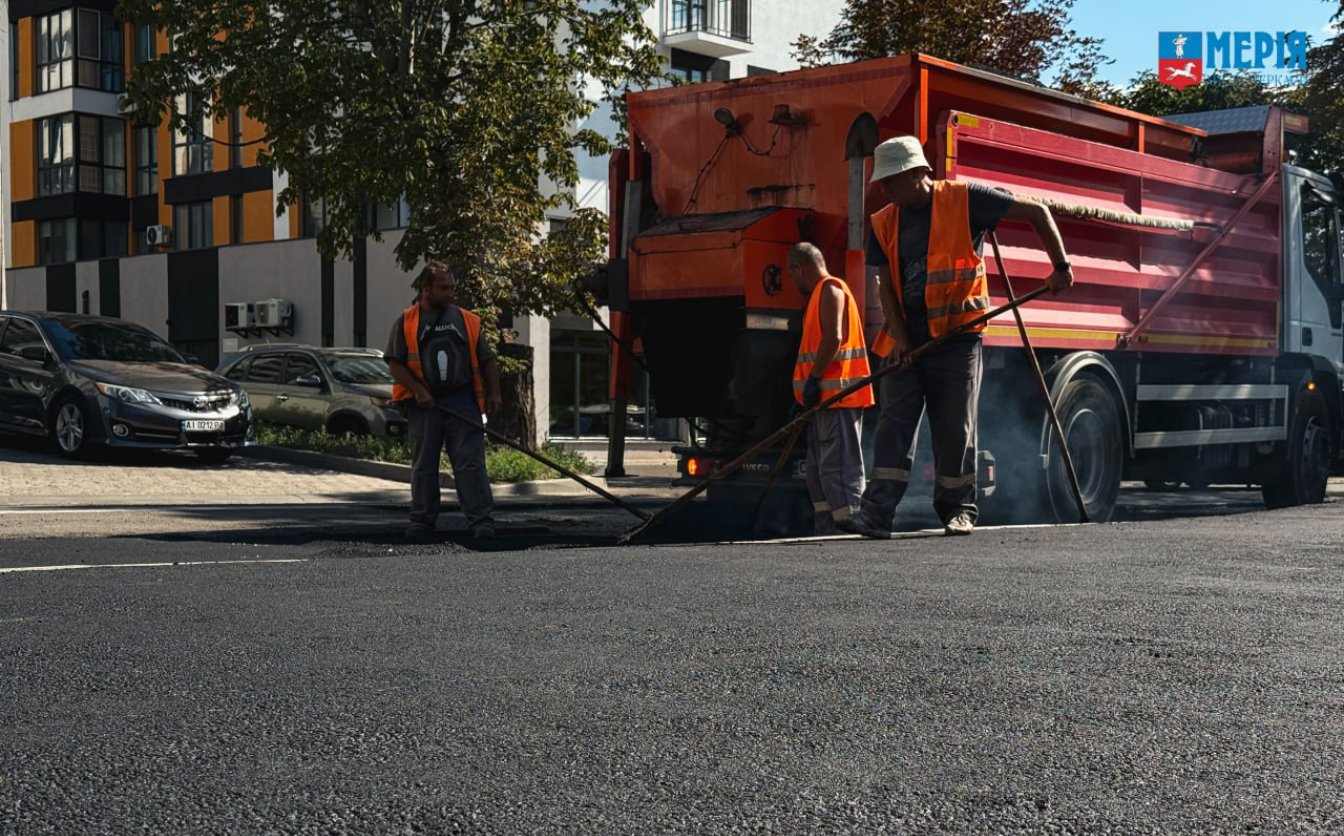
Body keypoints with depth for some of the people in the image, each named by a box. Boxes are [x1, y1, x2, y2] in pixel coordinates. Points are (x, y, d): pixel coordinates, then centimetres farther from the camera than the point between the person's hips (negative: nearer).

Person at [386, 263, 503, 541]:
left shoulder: (467, 320, 13)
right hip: (423, 404, 0)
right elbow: (395, 364, 1)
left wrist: (493, 393, 3)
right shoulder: (406, 322, 7)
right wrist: (418, 390, -11)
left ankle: (481, 521, -9)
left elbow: (487, 360, 15)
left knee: (470, 463, -7)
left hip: (462, 403, 0)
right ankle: (422, 522, 15)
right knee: (423, 466, 6)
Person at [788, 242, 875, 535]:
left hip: (837, 395, -11)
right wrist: (811, 384, 20)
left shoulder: (830, 289, -8)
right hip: (827, 399, 11)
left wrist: (813, 379, -20)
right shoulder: (820, 293, 22)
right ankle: (825, 529, 17)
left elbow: (833, 337, -20)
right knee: (819, 467, 13)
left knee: (837, 465, -13)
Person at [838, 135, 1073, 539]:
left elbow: (1036, 213, -1)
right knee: (893, 423, -4)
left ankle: (958, 509, 15)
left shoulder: (964, 198, -6)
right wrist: (899, 337, -6)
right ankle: (877, 512, -8)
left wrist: (1061, 267, -3)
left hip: (956, 335, -4)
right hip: (906, 339, 4)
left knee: (956, 428, 2)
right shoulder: (884, 223, 8)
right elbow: (886, 283, 6)